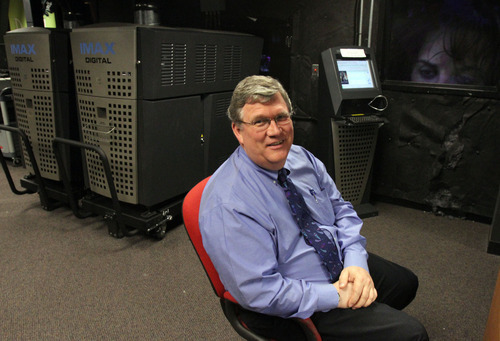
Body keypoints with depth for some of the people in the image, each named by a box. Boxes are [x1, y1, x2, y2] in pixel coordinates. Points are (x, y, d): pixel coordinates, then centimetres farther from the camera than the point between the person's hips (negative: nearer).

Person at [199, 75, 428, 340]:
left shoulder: (301, 158, -5)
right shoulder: (227, 204, -29)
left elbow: (341, 209, 3)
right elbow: (259, 291, -28)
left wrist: (356, 263, -13)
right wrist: (336, 296, -24)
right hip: (297, 309, -8)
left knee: (406, 282, 22)